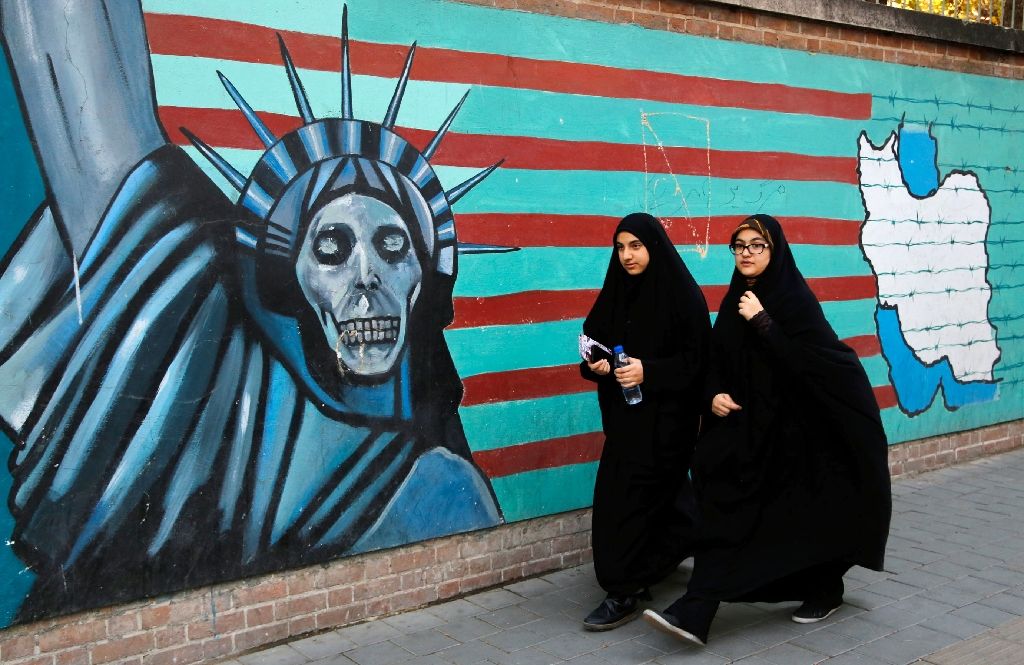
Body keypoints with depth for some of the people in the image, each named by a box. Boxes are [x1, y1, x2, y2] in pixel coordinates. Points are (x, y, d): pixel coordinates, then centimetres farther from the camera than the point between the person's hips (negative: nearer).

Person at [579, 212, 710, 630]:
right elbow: (594, 339, 10)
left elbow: (696, 359, -12)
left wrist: (647, 371, -24)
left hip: (665, 417, -6)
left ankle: (624, 592, 1)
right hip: (624, 415, 7)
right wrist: (595, 363, -12)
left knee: (626, 499, -9)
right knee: (663, 493, 18)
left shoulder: (682, 295, -11)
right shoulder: (616, 292, 7)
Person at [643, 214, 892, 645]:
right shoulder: (734, 301, 7)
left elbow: (808, 360, -22)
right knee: (724, 512, -3)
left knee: (802, 513, 8)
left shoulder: (796, 298, -12)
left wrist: (762, 322, -25)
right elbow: (717, 360, 12)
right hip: (747, 424, 6)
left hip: (793, 424, -5)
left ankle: (825, 592, 32)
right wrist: (714, 394, -7)